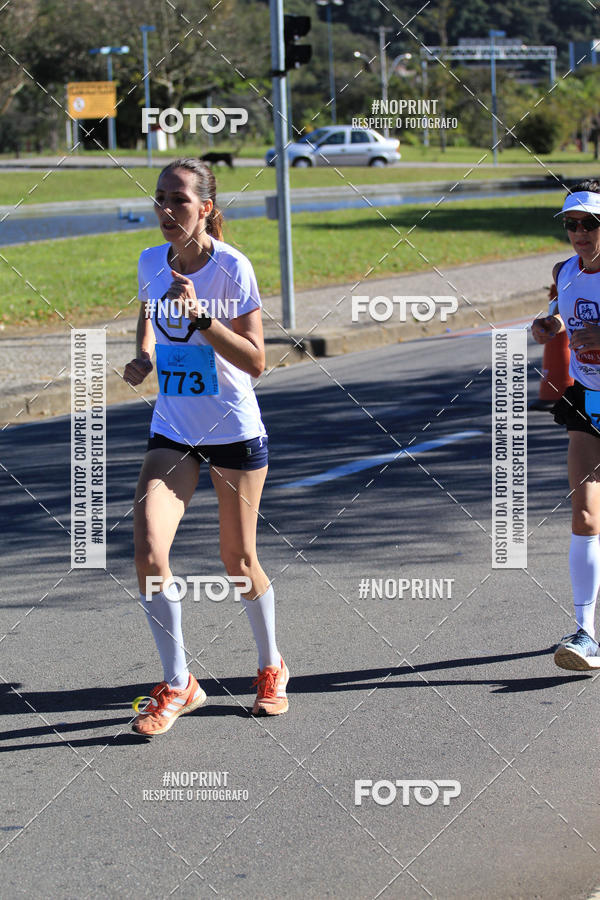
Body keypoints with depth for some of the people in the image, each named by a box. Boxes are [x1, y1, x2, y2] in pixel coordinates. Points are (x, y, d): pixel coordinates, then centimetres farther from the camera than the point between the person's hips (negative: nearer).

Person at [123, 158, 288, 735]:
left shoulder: (231, 267, -15)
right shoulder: (151, 263, -1)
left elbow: (255, 362, -18)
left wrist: (200, 315, -28)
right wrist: (144, 358, 1)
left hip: (234, 432, -4)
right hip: (172, 432, 4)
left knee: (238, 561, 7)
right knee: (148, 552, -14)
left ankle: (271, 668, 33)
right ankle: (177, 684, 1)